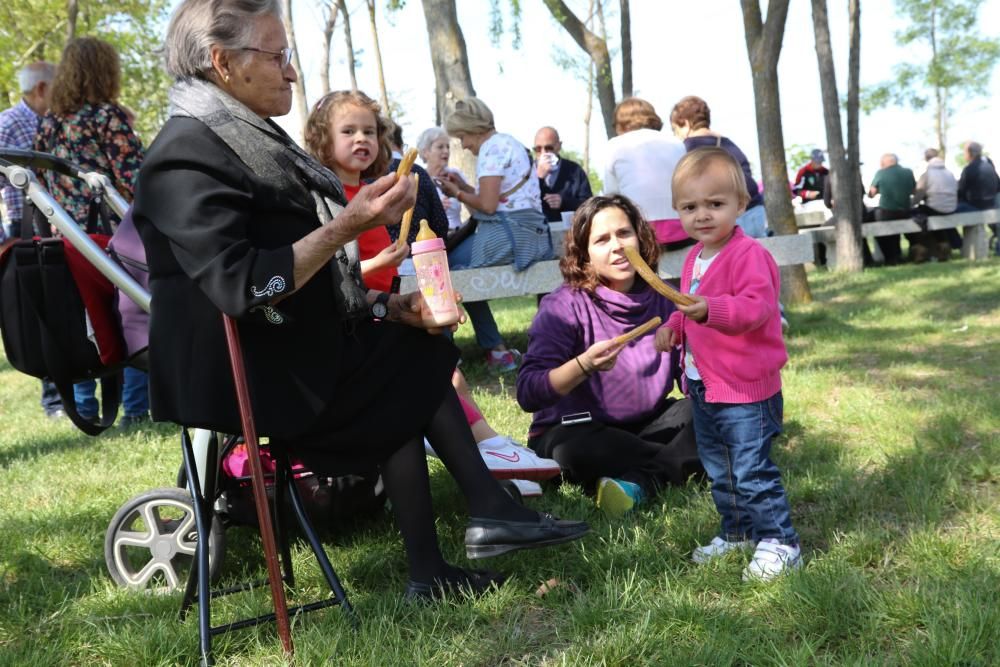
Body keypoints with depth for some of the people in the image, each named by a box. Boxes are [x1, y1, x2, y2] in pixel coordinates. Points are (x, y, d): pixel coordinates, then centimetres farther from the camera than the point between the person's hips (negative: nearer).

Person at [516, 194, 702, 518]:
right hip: (572, 431, -4)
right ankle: (685, 464, -20)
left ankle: (641, 481, -25)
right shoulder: (563, 307, -15)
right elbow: (528, 394, -24)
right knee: (575, 449, -37)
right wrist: (584, 366, -39)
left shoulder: (662, 299, -2)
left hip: (644, 427, 5)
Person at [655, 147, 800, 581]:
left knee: (752, 471, -4)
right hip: (703, 385, 9)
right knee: (719, 471, 19)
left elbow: (757, 306, -31)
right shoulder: (695, 257, 11)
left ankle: (778, 542, 10)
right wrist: (674, 326, 7)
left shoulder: (748, 255, -17)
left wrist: (711, 309, -44)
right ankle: (737, 530, 35)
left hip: (745, 389, -9)